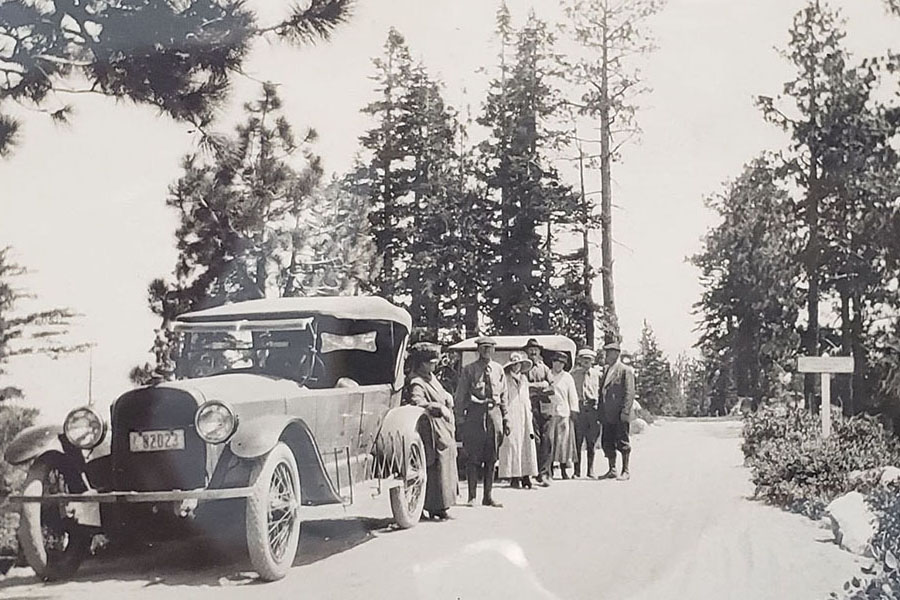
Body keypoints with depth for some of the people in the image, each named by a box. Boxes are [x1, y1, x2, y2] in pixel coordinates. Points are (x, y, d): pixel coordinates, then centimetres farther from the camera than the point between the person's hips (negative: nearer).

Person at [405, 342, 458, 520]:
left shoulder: (432, 377, 18)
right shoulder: (416, 382, -11)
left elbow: (446, 396, 29)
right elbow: (417, 402, -26)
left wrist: (448, 400, 6)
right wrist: (439, 407, -19)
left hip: (445, 429, 10)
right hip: (434, 431, -10)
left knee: (446, 465, 11)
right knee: (437, 467, -10)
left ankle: (439, 506, 16)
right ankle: (437, 507, -5)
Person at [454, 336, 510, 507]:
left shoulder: (498, 369, 11)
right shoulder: (469, 370, 1)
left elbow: (503, 395, 15)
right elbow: (460, 395, 1)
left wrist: (505, 418, 11)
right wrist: (460, 419, -5)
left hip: (494, 412, 3)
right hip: (475, 413, -3)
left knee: (491, 458, 7)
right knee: (473, 457, -3)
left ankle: (488, 496, 14)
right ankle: (472, 496, 4)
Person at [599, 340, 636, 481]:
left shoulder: (625, 370, -5)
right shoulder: (606, 370, 17)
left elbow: (629, 392, -10)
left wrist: (625, 411, -18)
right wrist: (601, 412, 13)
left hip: (620, 416, -7)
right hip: (608, 416, 8)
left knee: (622, 442, -2)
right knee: (607, 443, 9)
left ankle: (626, 471, 5)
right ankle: (612, 470, 17)